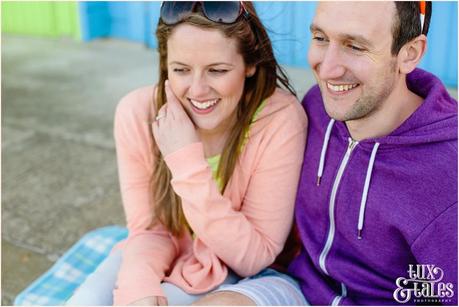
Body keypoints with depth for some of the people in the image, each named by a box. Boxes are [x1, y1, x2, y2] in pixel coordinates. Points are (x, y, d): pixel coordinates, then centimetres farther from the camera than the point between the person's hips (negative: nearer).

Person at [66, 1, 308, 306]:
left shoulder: (280, 119, -26)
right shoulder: (137, 113, -18)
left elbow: (254, 258, -22)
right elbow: (149, 228, -8)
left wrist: (188, 163, -33)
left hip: (243, 273, -1)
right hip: (167, 262, 2)